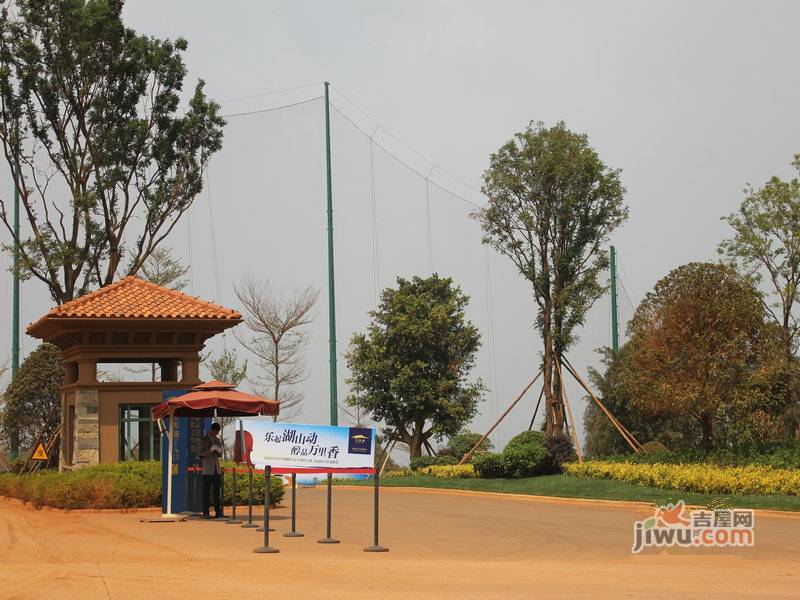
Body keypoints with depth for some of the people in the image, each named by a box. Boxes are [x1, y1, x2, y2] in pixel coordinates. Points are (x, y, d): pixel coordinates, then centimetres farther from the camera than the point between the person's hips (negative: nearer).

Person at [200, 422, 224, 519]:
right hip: (207, 470, -5)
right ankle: (206, 513, -2)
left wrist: (219, 452, -3)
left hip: (217, 468, 5)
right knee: (206, 491, -4)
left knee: (218, 491, 3)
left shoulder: (218, 439, 14)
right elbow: (201, 453, -6)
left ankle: (218, 512, 5)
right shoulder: (205, 439, -2)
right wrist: (210, 451, -20)